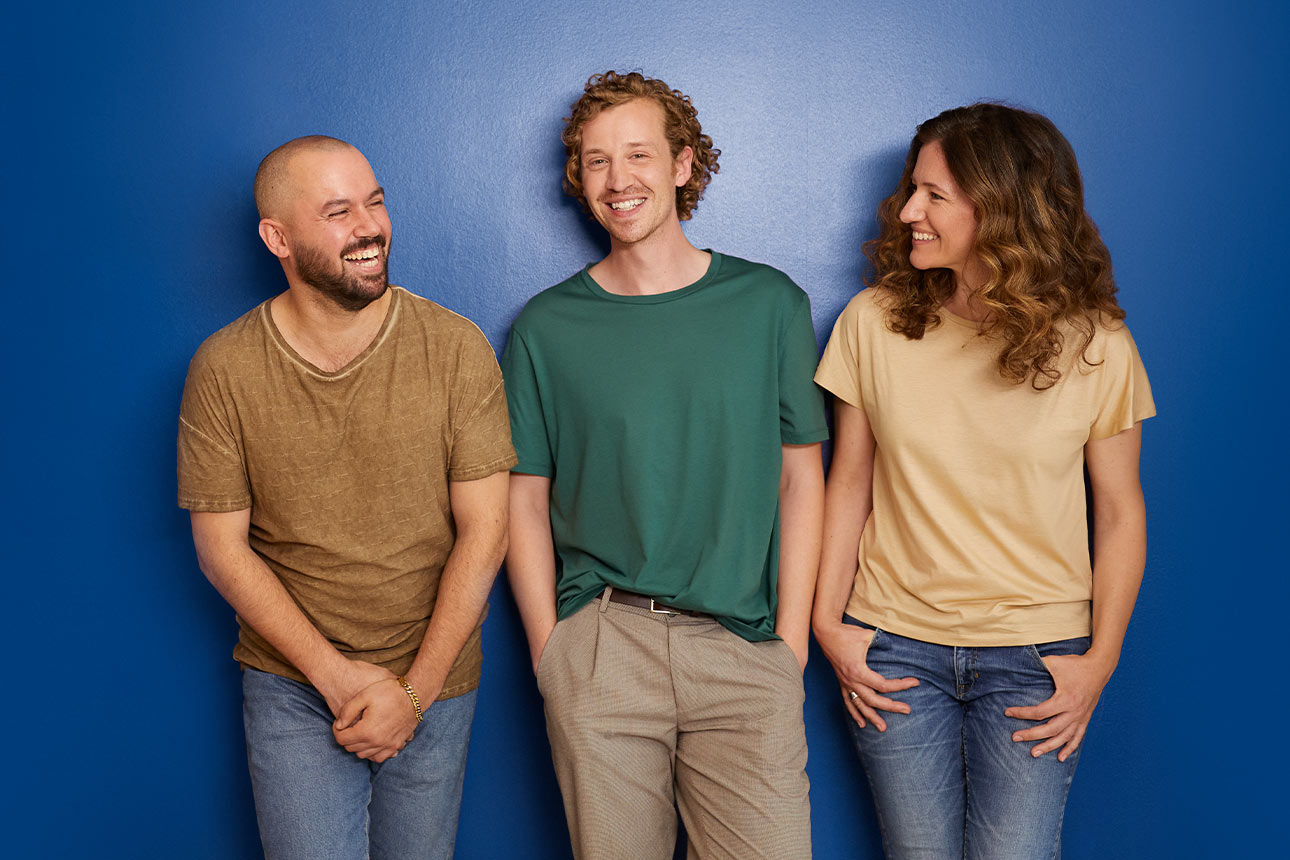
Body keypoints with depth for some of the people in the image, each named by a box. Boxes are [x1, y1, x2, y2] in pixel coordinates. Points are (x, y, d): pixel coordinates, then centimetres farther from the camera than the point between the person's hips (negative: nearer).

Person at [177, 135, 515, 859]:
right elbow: (221, 544, -5)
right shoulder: (223, 369, -8)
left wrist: (415, 690, -12)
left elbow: (483, 530, -8)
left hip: (435, 679, 1)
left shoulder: (457, 348, -9)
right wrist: (336, 675, -11)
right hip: (291, 684, -1)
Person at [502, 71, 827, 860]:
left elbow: (800, 477, 6)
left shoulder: (770, 303, 4)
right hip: (600, 642, 0)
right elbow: (526, 500, 6)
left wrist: (791, 639, 0)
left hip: (743, 647, 0)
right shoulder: (548, 327, 4)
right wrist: (549, 647, -1)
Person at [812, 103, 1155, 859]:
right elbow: (850, 482, 4)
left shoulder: (1093, 343, -6)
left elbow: (1120, 511, 1)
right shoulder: (874, 320, -3)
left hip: (1035, 654, -1)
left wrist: (1100, 661, -4)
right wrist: (828, 623, 0)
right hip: (896, 644, 1)